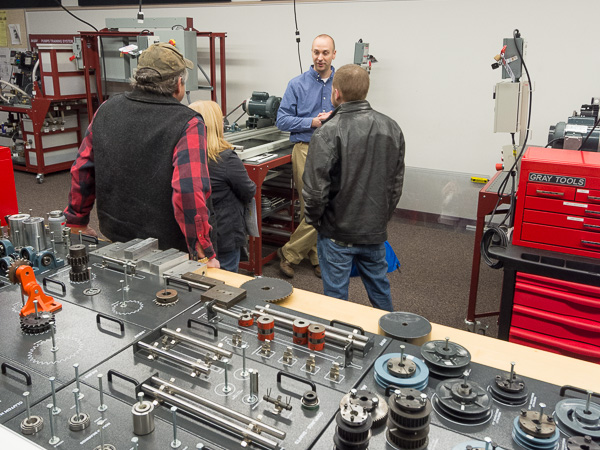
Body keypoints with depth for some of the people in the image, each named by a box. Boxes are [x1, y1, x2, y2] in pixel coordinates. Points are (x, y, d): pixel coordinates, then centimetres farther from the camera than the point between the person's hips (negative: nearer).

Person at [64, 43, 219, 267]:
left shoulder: (107, 110, 0)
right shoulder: (187, 124, -19)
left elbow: (82, 170, 7)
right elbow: (190, 192, -28)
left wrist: (76, 221, 20)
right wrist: (204, 254, -21)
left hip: (114, 238, 6)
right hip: (166, 249, -5)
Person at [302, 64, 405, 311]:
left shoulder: (328, 133, -20)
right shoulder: (392, 128, 0)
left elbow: (315, 188, -20)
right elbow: (397, 182, 7)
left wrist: (313, 219, -2)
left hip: (337, 232, -5)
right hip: (376, 231, 6)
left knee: (336, 296, 10)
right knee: (379, 287, 23)